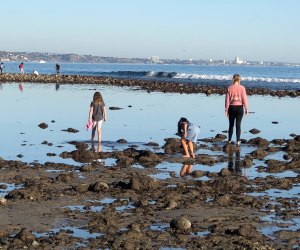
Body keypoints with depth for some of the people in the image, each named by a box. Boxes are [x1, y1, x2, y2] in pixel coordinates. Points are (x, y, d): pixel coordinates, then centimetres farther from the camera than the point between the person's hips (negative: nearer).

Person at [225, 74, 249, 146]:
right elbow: (244, 99, -7)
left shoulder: (229, 88, -3)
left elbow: (227, 100, -2)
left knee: (231, 124, 14)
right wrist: (246, 109, 1)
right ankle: (238, 141, -3)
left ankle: (229, 140, 19)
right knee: (238, 125, 1)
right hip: (239, 107, -1)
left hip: (232, 108, 1)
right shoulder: (242, 88, -6)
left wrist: (226, 110, 3)